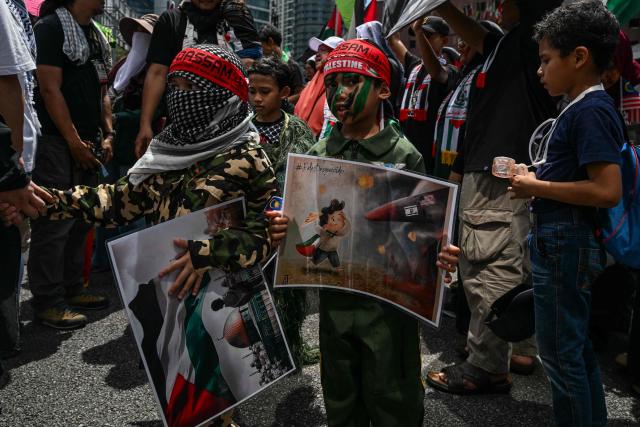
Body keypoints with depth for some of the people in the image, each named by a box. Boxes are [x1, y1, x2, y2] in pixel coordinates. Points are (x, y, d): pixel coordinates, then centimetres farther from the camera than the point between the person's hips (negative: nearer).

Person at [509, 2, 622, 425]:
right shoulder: (582, 108, 12)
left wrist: (536, 188, -17)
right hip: (565, 243, 10)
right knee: (578, 349, 20)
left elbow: (607, 191, -25)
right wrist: (536, 179, 9)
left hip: (565, 246, -10)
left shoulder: (591, 111, -17)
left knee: (561, 354, 2)